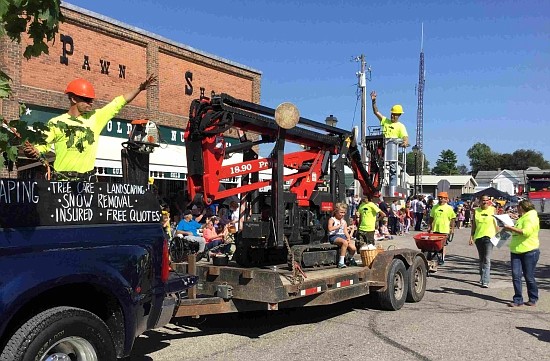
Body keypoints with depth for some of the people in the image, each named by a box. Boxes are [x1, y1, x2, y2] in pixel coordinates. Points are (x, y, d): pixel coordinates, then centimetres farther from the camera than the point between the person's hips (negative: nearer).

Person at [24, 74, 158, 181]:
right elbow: (42, 147, -2)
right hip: (63, 180, -3)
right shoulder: (56, 123, 1)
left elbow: (119, 102, 9)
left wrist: (140, 88, 5)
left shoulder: (95, 117, 8)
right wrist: (33, 152, -25)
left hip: (88, 179, 3)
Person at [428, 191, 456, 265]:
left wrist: (452, 229, -6)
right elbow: (431, 217, 15)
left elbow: (452, 219, -2)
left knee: (443, 245, 2)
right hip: (435, 229, 4)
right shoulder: (435, 207, 10)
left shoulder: (449, 208, -1)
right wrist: (430, 226, 11)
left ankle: (442, 259, 10)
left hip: (445, 230, -3)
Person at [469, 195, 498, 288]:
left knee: (487, 259, -10)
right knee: (481, 259, 15)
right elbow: (473, 225, 10)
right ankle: (482, 277, 29)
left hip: (489, 237, -3)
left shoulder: (493, 210, 0)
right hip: (478, 237, 4)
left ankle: (485, 281, -12)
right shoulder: (476, 211, 7)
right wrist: (471, 237, 6)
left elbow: (496, 224, 4)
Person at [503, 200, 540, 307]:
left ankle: (533, 299, 19)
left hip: (529, 251, -8)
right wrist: (510, 228, 16)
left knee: (529, 277, 3)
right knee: (516, 275, 0)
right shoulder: (521, 218, 19)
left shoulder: (531, 218, -10)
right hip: (516, 251, 8)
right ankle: (518, 300, 4)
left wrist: (511, 228, -18)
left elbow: (526, 232, -24)